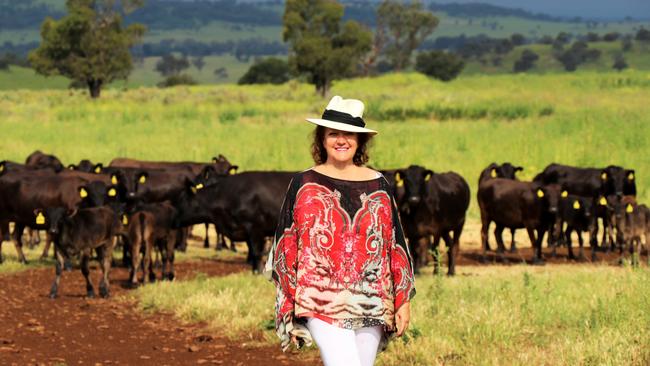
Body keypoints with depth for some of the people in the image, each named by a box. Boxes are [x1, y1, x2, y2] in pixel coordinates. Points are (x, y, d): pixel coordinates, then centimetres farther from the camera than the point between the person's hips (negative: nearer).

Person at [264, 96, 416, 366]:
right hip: (323, 303, -3)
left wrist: (403, 300, 8)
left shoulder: (379, 186, 9)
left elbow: (396, 243, 12)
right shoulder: (304, 185, 4)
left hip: (370, 304, 3)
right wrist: (289, 305, 1)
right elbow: (285, 246, 5)